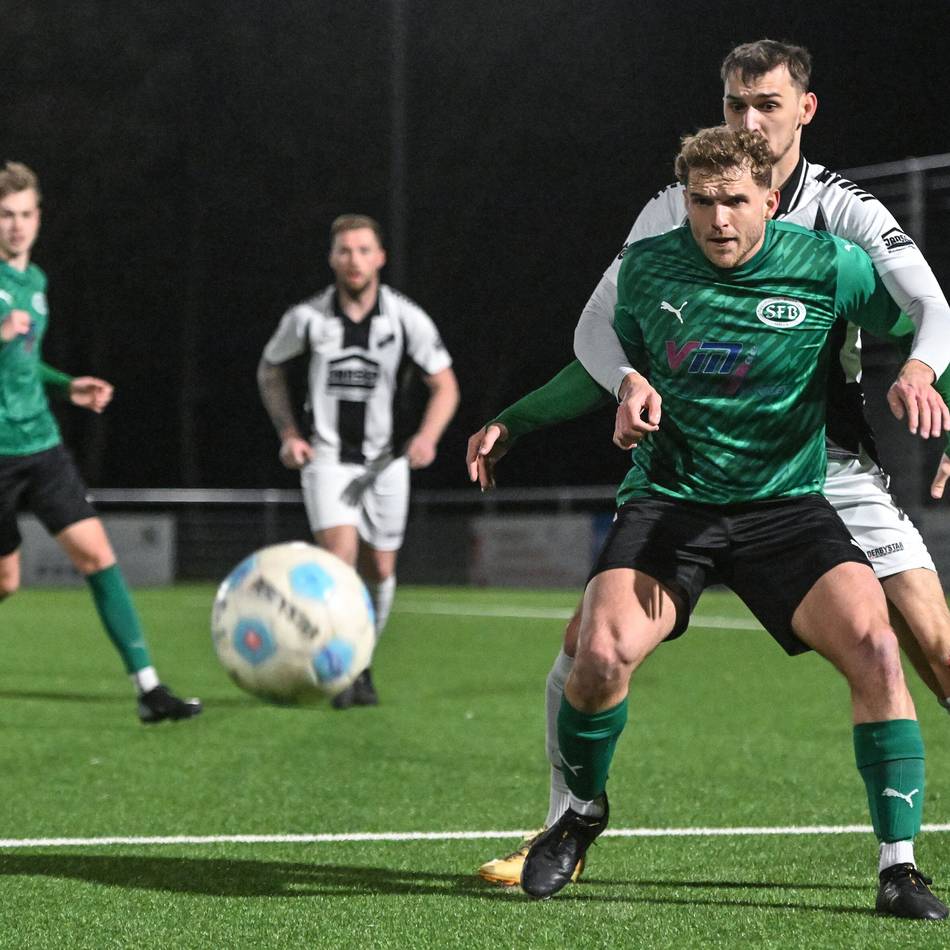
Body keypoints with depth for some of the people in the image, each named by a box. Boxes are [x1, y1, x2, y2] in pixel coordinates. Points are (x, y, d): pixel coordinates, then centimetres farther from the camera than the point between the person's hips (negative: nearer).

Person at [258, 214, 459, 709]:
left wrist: (427, 436, -18)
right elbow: (269, 369, 12)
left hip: (385, 462, 2)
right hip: (327, 458, -2)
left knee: (379, 569, 7)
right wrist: (288, 433, 1)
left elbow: (444, 386, 0)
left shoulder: (407, 319, -8)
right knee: (339, 553, -22)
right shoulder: (307, 317, -7)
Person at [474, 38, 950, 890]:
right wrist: (632, 380, -19)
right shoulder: (674, 210, 2)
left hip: (827, 465, -1)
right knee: (589, 635, -7)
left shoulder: (844, 211, -5)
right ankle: (565, 829, 10)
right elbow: (599, 326, 2)